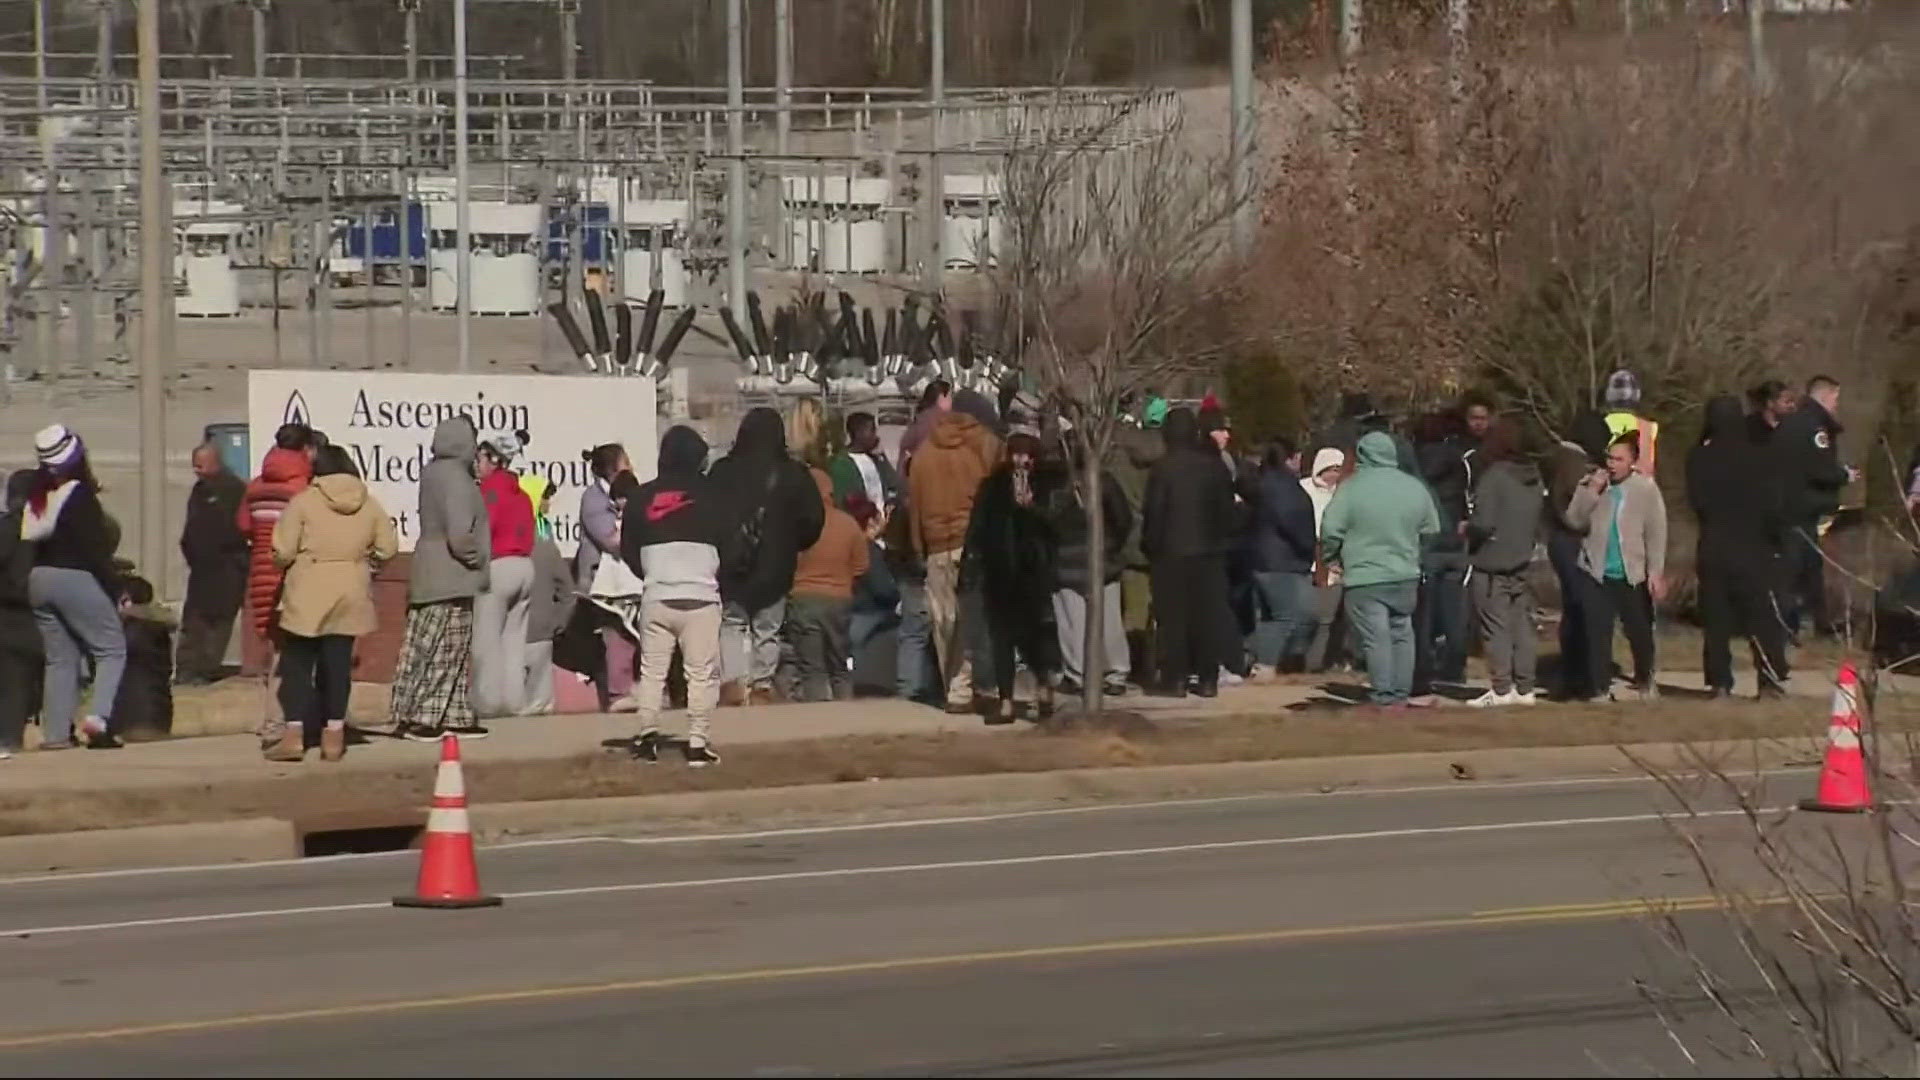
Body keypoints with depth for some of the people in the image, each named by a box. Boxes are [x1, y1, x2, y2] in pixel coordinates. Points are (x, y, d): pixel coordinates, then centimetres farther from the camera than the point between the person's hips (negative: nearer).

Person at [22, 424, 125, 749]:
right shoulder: (80, 495, -13)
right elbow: (96, 546, -14)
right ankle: (99, 716, -18)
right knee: (112, 649, 0)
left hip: (39, 578, 7)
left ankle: (55, 732, 6)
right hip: (76, 578, -7)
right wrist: (114, 586, -10)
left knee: (59, 657, 11)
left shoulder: (36, 497, 8)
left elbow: (29, 540, 10)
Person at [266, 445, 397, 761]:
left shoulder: (303, 501, -7)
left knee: (297, 663, 4)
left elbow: (283, 552, -10)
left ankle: (295, 734, -5)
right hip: (350, 595, 3)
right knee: (338, 663, 8)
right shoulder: (369, 504, 4)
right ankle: (333, 735, 6)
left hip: (308, 595, -3)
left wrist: (285, 563, 11)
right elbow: (388, 549, 3)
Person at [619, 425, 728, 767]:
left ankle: (647, 738, 1)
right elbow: (729, 545, 5)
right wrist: (724, 587, 20)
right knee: (701, 672, 0)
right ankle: (698, 744, -4)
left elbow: (628, 550, 12)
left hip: (655, 597, 2)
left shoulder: (641, 497, 7)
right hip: (701, 596, -2)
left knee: (652, 669, 8)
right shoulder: (712, 495, 1)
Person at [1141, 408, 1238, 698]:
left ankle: (1175, 678, -2)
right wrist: (1222, 540, 17)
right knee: (1208, 617, 7)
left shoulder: (1163, 469, -11)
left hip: (1171, 554, -4)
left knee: (1173, 619, 1)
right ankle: (1207, 679, 7)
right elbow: (1227, 508, 7)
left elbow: (1153, 512, -10)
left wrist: (1149, 544, 2)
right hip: (1209, 552, 4)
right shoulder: (1213, 467, 1)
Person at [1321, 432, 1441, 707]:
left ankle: (1384, 696, -1)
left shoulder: (1352, 487, -11)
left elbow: (1331, 531, -12)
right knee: (1402, 633, 15)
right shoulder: (1415, 488, 2)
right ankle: (1402, 692, 17)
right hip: (1405, 576, 4)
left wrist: (1332, 556, 7)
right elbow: (1431, 531, 11)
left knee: (1376, 637, -2)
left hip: (1364, 578, -4)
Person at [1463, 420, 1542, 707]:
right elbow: (1538, 524, 14)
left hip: (1492, 564, -7)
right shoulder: (1533, 478, 8)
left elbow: (1483, 522, -22)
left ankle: (1502, 689, -5)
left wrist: (1466, 529, -3)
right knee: (1522, 624, 10)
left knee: (1495, 626, -3)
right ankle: (1524, 687, 14)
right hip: (1522, 563, 7)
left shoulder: (1493, 477, -17)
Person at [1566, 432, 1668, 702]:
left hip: (1633, 575, -2)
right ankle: (1600, 686, 5)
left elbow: (1656, 533, -7)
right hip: (1598, 573, 2)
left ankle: (1645, 680, 30)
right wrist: (1591, 491, -13)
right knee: (1598, 632, -2)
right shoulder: (1593, 484, 4)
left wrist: (1656, 572, -12)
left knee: (1640, 631, 7)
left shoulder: (1645, 488, -5)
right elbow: (1574, 520, -3)